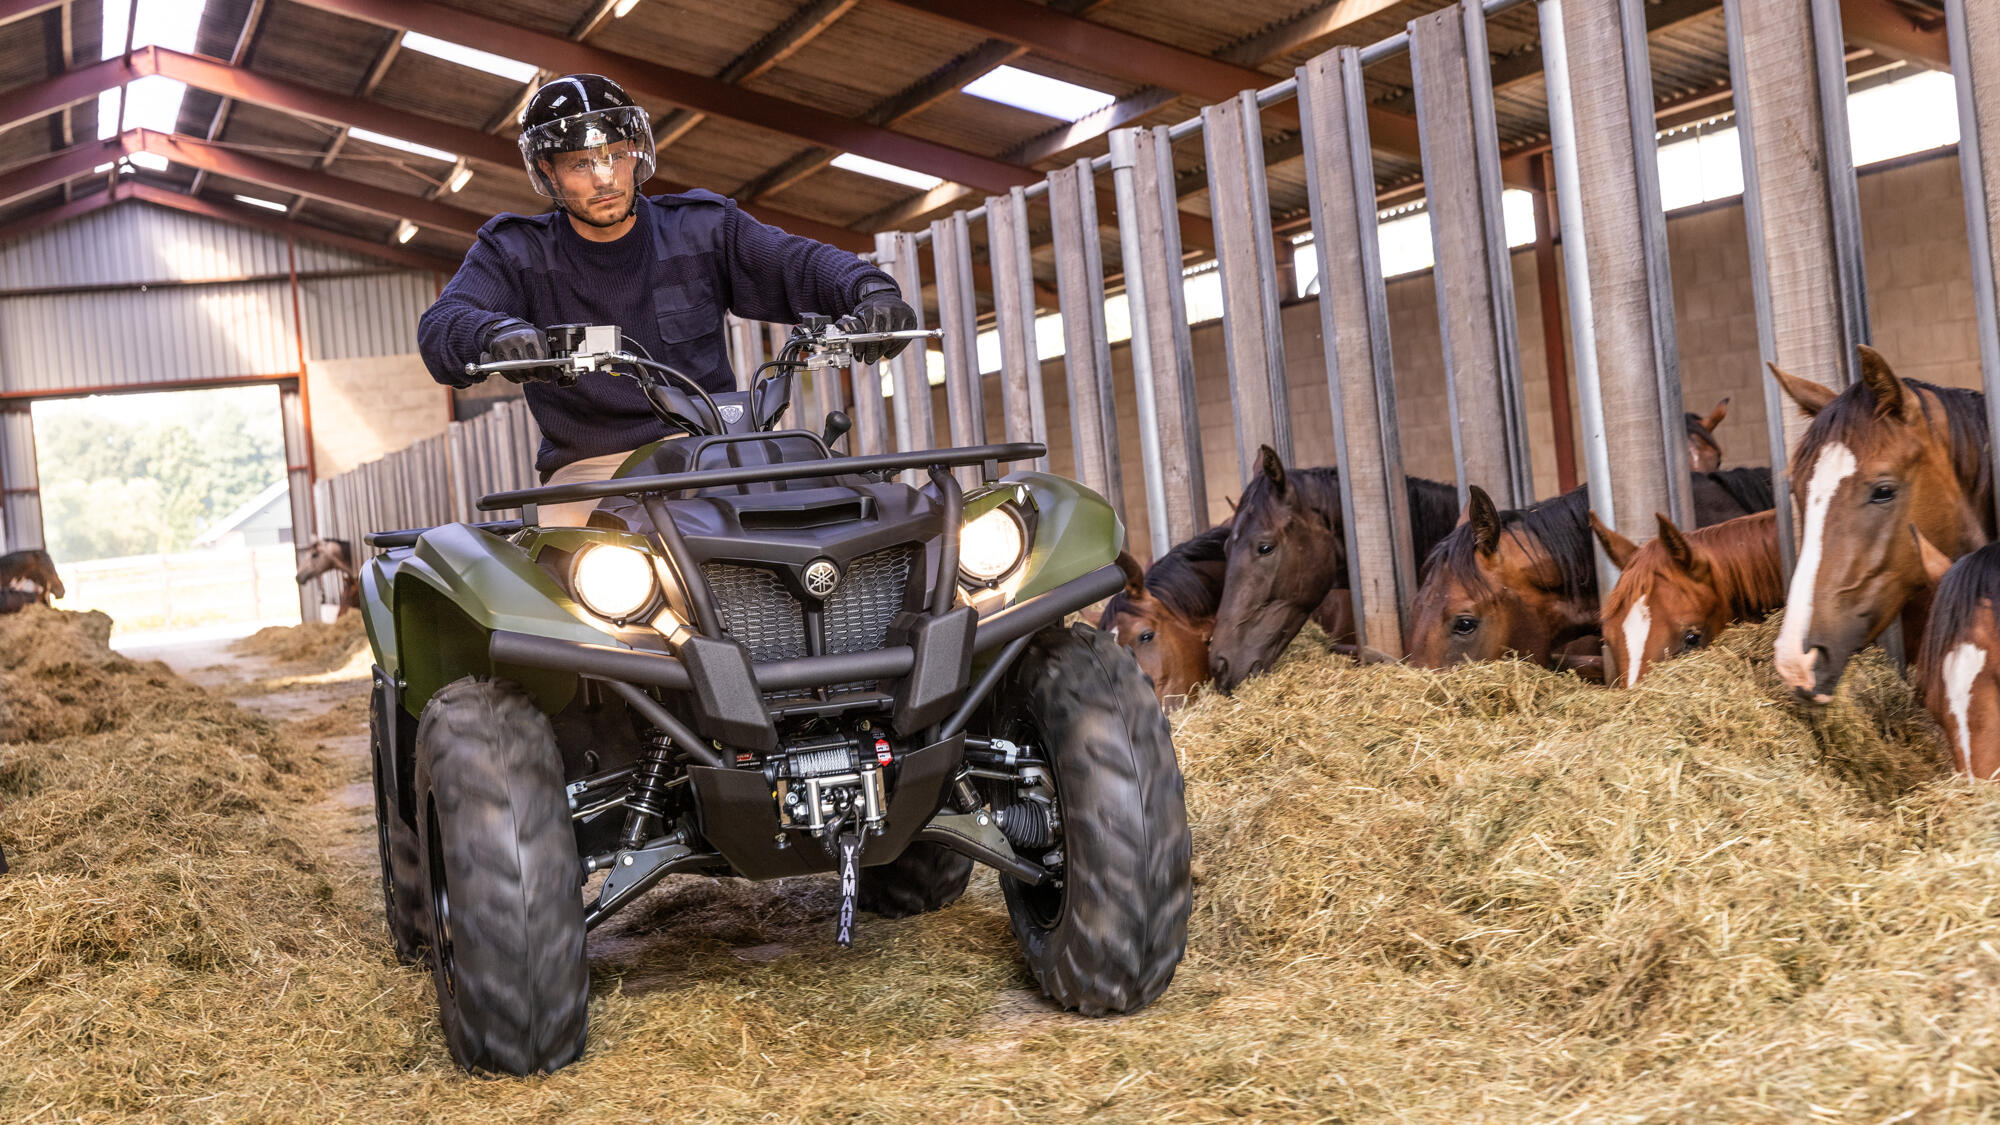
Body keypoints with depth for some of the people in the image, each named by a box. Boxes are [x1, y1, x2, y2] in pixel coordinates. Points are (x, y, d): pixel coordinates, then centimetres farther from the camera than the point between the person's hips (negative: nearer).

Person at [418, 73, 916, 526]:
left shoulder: (701, 228, 9)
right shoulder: (515, 254, 5)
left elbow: (801, 263, 0)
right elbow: (439, 328, -9)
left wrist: (869, 289, -23)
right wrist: (496, 332, -35)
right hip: (589, 467, -1)